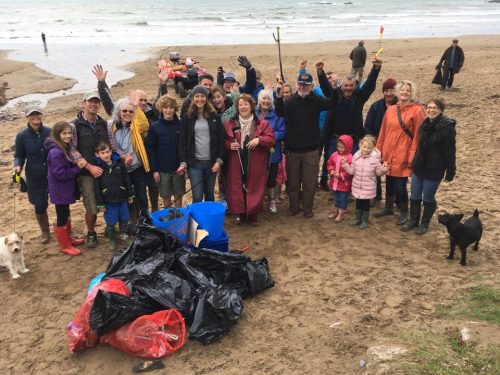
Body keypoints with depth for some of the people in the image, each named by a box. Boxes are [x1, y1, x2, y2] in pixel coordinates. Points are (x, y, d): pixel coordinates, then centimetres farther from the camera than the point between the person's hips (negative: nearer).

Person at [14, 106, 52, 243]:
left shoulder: (50, 132, -7)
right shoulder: (22, 136, -8)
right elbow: (19, 156, 2)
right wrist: (18, 166, -18)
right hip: (35, 178, 0)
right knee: (40, 206, 10)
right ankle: (45, 231, 35)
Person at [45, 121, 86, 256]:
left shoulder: (65, 148, 5)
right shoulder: (56, 153, -25)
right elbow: (61, 174, -26)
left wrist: (77, 163, -2)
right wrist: (78, 167, -23)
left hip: (65, 189, 10)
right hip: (60, 191, -10)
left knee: (66, 215, 23)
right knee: (62, 218, 4)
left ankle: (68, 238, 39)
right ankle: (65, 246, 17)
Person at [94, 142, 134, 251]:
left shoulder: (119, 163, -1)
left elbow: (127, 180, 5)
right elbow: (97, 188, -5)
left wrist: (130, 196, 7)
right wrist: (100, 204, -5)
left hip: (122, 199, 3)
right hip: (109, 201, -2)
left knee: (124, 219, 15)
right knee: (110, 222, 6)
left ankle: (125, 236, 34)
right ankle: (112, 241, 22)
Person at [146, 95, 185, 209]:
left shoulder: (180, 125, -3)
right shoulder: (155, 127, -5)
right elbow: (151, 149, -4)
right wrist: (154, 170, -7)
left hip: (179, 168, 1)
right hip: (163, 169, 0)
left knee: (178, 195, 11)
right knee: (166, 197, 10)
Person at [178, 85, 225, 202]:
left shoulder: (214, 116, 5)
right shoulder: (187, 117, 2)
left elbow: (221, 140, 3)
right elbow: (183, 141, 0)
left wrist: (219, 160, -6)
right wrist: (183, 163, -9)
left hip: (211, 162, 2)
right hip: (194, 162, -1)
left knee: (210, 195, 12)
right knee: (197, 197, -4)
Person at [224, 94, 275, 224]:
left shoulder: (262, 123, 1)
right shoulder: (230, 123, 5)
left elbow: (271, 138, -3)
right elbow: (224, 140, 11)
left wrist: (259, 140, -20)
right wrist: (229, 145, -10)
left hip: (255, 163, -1)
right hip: (237, 162, 1)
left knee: (254, 187, 5)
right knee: (237, 187, 6)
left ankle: (253, 214, 19)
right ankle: (239, 213, 21)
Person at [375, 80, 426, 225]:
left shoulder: (417, 110, -7)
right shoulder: (390, 110, 7)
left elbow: (418, 135, -10)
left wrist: (412, 156, -12)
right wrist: (379, 150, 11)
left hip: (403, 156, -5)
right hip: (388, 154, 5)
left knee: (400, 186, -2)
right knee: (389, 182, 16)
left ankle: (404, 213, 19)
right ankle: (388, 207, 36)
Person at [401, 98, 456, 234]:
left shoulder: (447, 127, -15)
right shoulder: (424, 125, 5)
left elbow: (450, 152, -13)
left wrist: (450, 171, -11)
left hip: (434, 171, -6)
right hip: (418, 167, 6)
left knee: (428, 198, 8)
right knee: (415, 196, 13)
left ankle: (425, 223, 27)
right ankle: (413, 220, 30)